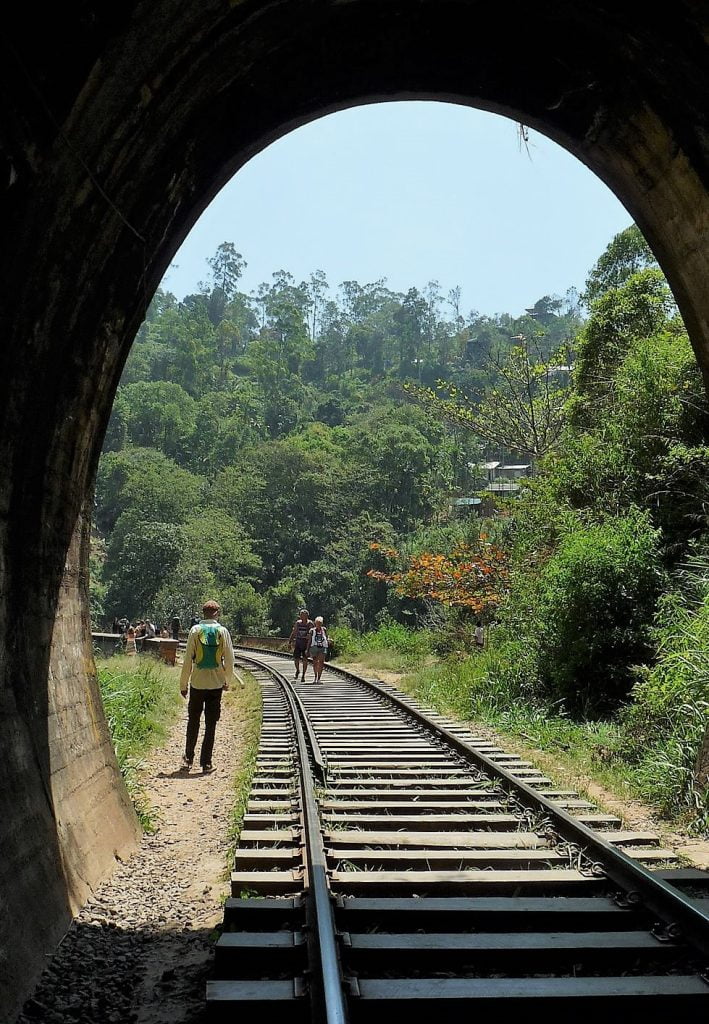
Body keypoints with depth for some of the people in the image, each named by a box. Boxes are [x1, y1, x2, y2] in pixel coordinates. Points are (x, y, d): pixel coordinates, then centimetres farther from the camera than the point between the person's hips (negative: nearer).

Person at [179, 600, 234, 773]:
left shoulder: (195, 630, -5)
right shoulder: (223, 631, -4)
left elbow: (188, 659, -5)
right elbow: (229, 659, -3)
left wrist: (183, 683, 2)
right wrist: (227, 681, 10)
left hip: (197, 682, 0)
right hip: (215, 684, 0)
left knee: (193, 722, 13)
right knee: (210, 724, 7)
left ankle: (188, 759, 17)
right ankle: (206, 762, 10)